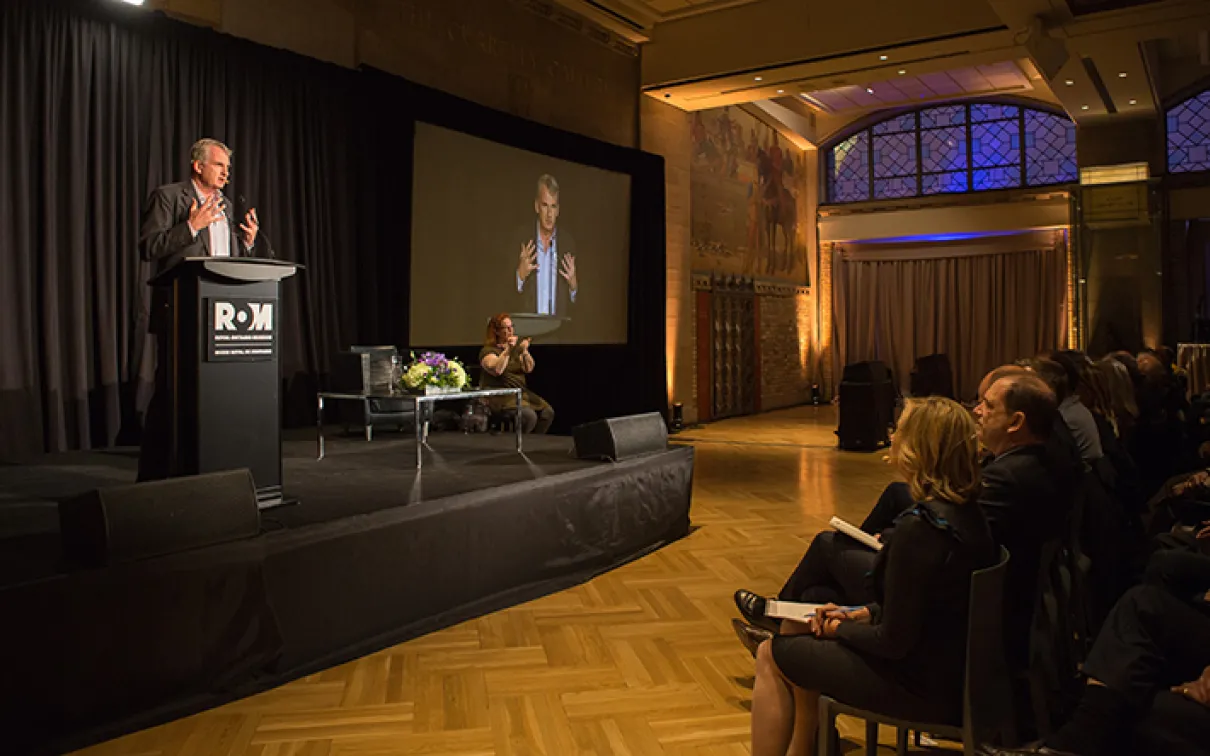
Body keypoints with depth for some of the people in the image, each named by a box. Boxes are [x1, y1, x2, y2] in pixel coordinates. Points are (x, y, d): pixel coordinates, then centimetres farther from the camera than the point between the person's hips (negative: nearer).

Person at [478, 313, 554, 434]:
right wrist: (508, 350, -25)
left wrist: (525, 351, -13)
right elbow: (496, 370, -23)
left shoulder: (516, 348, 17)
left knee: (548, 412, -12)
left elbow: (529, 369, 4)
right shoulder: (488, 351, -3)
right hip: (500, 397, -7)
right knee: (529, 415, -29)